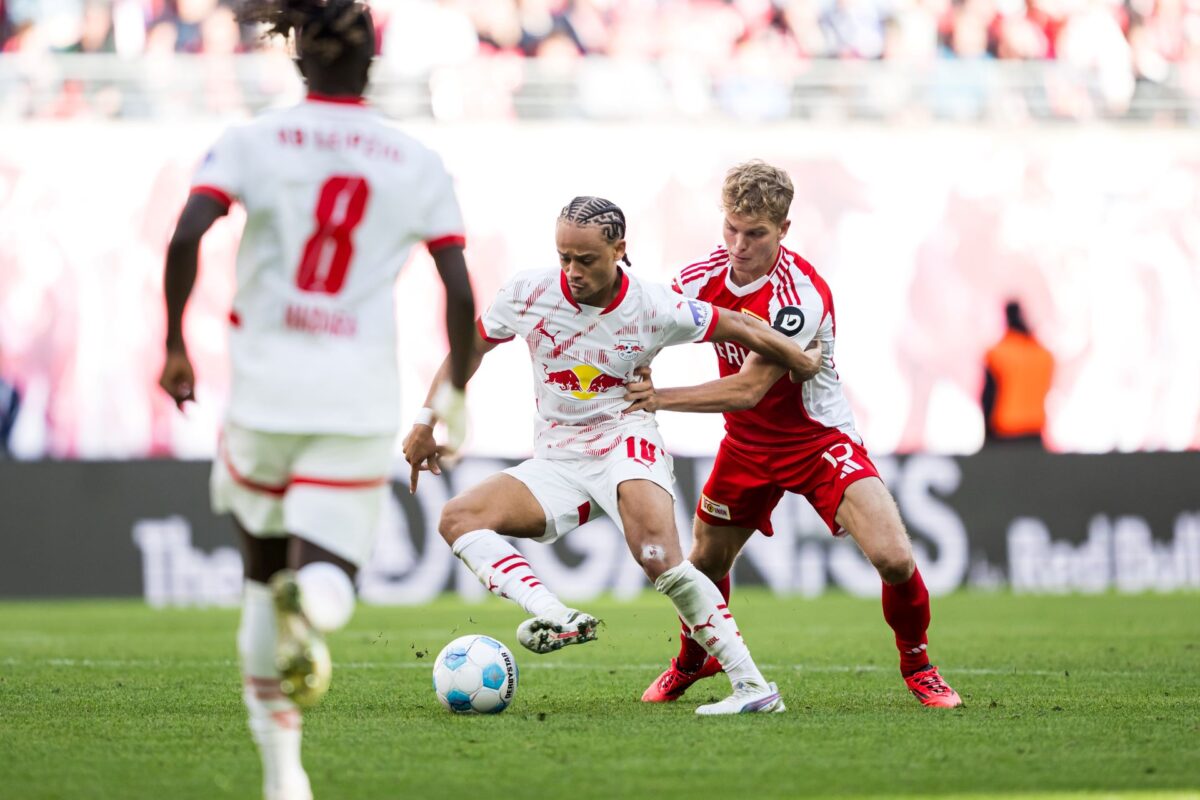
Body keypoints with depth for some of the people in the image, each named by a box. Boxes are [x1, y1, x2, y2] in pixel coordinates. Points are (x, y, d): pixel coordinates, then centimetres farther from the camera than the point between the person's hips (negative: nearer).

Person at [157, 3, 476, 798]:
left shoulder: (253, 142, -1)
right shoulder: (417, 163, 3)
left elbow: (186, 237, -14)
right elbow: (460, 292, 0)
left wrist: (175, 345, -2)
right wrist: (456, 390, 14)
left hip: (266, 387, 0)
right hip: (360, 401, 0)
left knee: (263, 572, 20)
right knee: (328, 592, 0)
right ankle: (311, 592, -39)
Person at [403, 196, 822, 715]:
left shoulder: (654, 310, -11)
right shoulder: (528, 294, -5)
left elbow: (741, 329, 2)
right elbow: (471, 347, 10)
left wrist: (806, 365, 9)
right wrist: (427, 425, 8)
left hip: (628, 444, -4)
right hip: (556, 461, 4)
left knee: (659, 559, -31)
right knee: (457, 520, -20)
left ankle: (752, 685, -25)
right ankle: (557, 617, -40)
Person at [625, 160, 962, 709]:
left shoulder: (800, 297, -29)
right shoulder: (703, 278, -12)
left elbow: (749, 388, -32)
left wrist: (661, 398, -35)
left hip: (818, 439, -5)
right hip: (746, 444, 5)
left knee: (894, 559, -19)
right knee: (706, 562, 10)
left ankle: (917, 666, 7)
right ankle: (692, 663, 41)